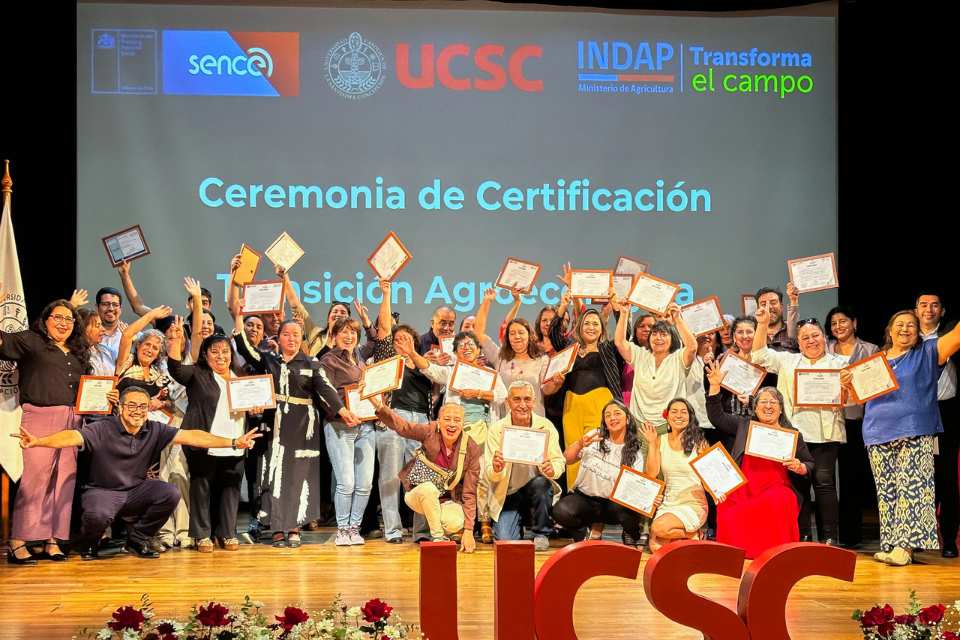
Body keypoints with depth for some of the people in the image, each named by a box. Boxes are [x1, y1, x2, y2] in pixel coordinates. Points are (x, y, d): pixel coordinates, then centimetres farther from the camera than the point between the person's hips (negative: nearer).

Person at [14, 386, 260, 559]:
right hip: (103, 491, -4)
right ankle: (87, 545, 5)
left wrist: (233, 443, -17)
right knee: (98, 514, -35)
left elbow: (191, 436, -11)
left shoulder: (155, 431, -6)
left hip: (136, 490, 4)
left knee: (170, 493, -19)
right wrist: (37, 442, -49)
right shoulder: (103, 429, -16)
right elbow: (73, 436, -30)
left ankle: (136, 540, 5)